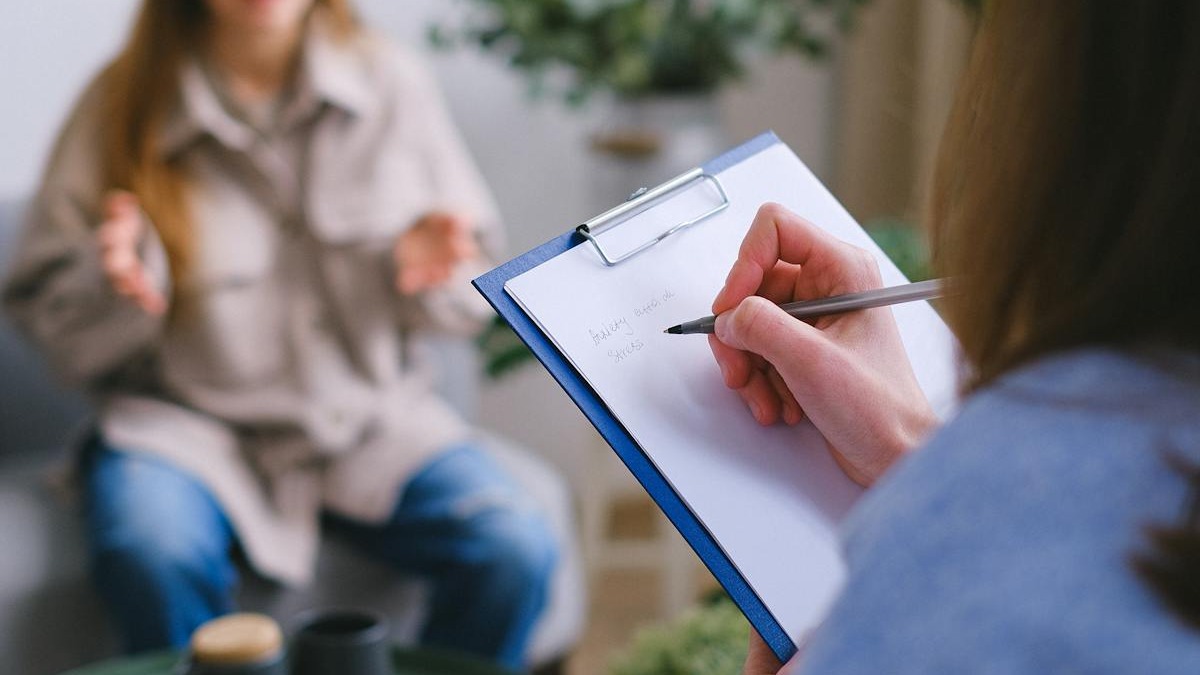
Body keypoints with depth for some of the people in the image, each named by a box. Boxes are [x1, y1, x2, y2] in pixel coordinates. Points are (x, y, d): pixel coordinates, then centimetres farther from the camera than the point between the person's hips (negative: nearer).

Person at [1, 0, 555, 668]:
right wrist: (116, 283, -21)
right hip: (186, 419, -1)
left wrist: (425, 271, -13)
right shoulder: (121, 104, -2)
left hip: (374, 415, 2)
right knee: (156, 557, -34)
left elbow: (470, 297, 9)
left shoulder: (394, 84, 3)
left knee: (516, 549, -23)